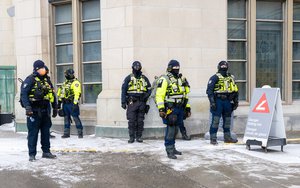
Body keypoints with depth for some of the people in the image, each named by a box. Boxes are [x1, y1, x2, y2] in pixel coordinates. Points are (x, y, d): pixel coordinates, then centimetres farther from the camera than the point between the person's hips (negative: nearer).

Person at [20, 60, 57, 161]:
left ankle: (46, 151, 22)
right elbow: (23, 93, -16)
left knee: (46, 132, 12)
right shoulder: (30, 79, -8)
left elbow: (51, 94, 19)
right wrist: (27, 107, -27)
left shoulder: (46, 80, 13)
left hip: (45, 110, 7)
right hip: (34, 111, -7)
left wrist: (54, 107, 18)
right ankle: (32, 154, 7)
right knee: (33, 133, -1)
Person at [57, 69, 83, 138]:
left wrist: (75, 104, -25)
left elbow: (77, 93, -18)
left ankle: (80, 133, 0)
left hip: (71, 103, -8)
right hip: (65, 104, 8)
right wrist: (59, 103, 20)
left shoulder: (75, 83, -8)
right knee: (66, 118, 11)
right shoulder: (65, 83, 19)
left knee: (76, 118, -6)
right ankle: (66, 133, 17)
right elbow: (60, 93, 24)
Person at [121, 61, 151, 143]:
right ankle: (131, 137, 3)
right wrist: (123, 102, -6)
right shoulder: (128, 78, 4)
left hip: (141, 102, 3)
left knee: (140, 121, 5)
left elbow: (149, 89, 16)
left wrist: (145, 96, -3)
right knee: (131, 121, -4)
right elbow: (123, 90, 1)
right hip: (131, 102, -2)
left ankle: (139, 136, 13)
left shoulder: (144, 78, 12)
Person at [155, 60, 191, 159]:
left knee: (175, 129, 12)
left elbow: (184, 94, 23)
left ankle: (172, 148, 23)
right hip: (170, 109, -7)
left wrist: (187, 107, 19)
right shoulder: (164, 79, -8)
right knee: (171, 129, -9)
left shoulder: (181, 79, 17)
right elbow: (159, 95, -15)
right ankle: (169, 151, -3)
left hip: (180, 108, 8)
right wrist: (161, 109, -23)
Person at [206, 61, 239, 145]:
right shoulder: (215, 78, -4)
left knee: (227, 120, 13)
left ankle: (227, 137, 24)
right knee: (215, 120, -6)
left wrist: (236, 101, 15)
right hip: (218, 101, -6)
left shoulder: (231, 78, 14)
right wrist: (212, 102, -16)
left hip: (227, 101, 6)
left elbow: (235, 91, 20)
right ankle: (213, 138, 0)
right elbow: (209, 90, -10)